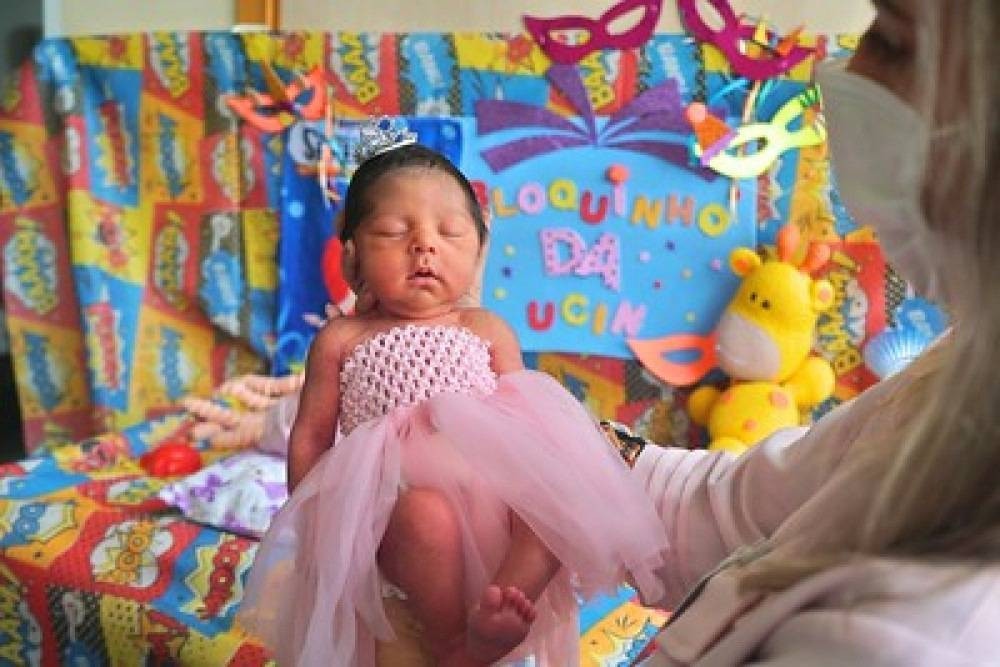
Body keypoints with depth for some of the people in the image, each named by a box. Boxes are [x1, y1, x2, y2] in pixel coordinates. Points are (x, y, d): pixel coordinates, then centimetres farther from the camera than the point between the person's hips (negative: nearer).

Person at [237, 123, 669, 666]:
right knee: (426, 514, -36)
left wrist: (540, 489, -4)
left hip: (490, 491, 3)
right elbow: (310, 436, 13)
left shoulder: (488, 331, 15)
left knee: (562, 493, -24)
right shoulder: (341, 339, 11)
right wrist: (307, 520, 5)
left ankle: (493, 623, -37)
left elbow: (521, 415, 12)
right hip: (390, 496, -3)